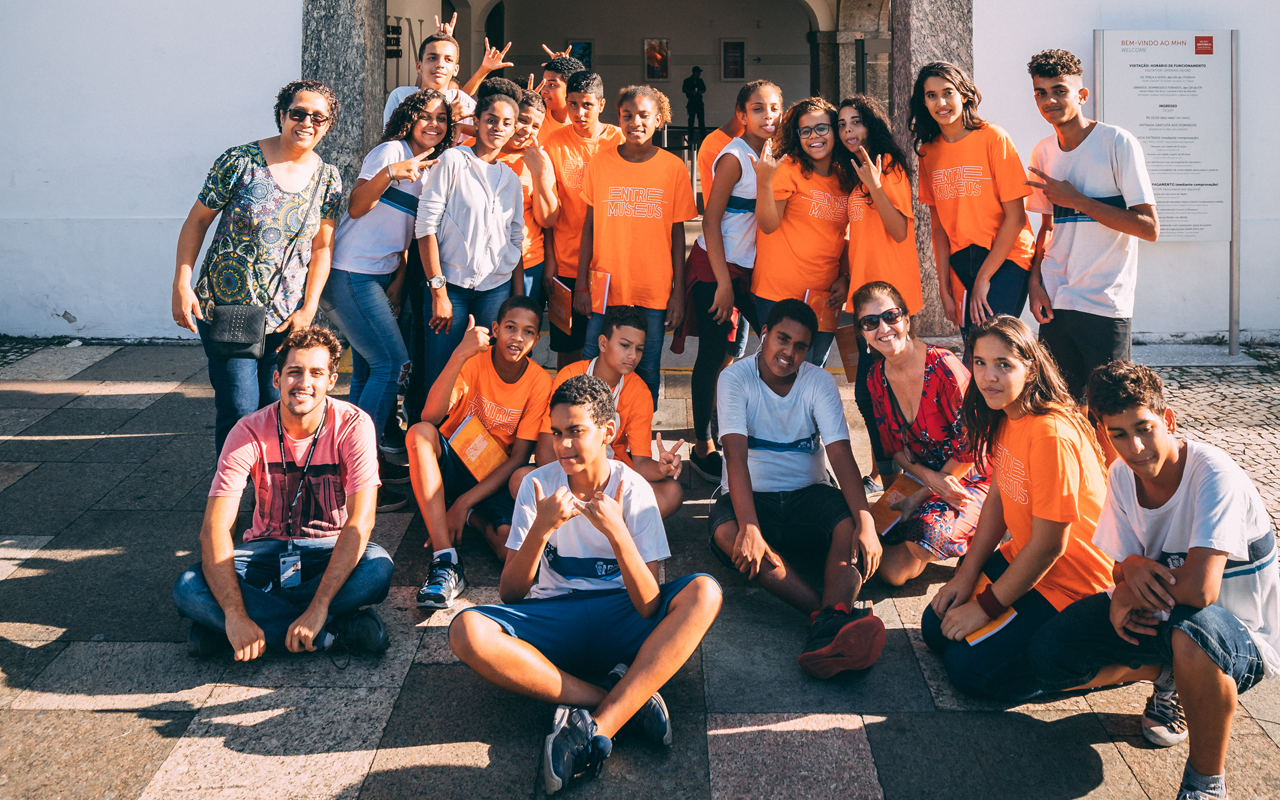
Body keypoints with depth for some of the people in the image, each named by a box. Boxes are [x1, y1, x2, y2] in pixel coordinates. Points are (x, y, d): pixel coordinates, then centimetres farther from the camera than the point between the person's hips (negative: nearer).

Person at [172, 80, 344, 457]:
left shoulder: (328, 178, 5)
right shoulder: (241, 161, -7)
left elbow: (322, 247, 7)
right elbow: (197, 220, -1)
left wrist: (308, 309, -2)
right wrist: (181, 285, -7)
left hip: (287, 316, 3)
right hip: (225, 307, -3)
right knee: (239, 410, -6)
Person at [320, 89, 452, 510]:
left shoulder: (431, 168, 15)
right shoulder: (392, 151, -10)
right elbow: (356, 207, -18)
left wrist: (399, 278, 6)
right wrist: (388, 173, -34)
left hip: (379, 276, 9)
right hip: (349, 274, -9)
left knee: (369, 368, 12)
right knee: (392, 364, -13)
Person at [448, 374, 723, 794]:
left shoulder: (632, 489, -7)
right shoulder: (538, 485, -3)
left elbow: (649, 607, -15)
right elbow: (509, 594, -6)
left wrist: (616, 531, -28)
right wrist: (541, 529, -22)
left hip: (619, 622, -1)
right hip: (552, 624, 1)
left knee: (703, 593, -29)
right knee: (467, 632, -30)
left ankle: (596, 728, -35)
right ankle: (628, 702, -26)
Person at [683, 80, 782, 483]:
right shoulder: (734, 157, -13)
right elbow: (711, 220, -15)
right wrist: (723, 282, -16)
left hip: (755, 267, 7)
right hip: (715, 267, -7)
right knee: (713, 355, -2)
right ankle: (703, 447, 9)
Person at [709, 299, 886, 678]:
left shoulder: (819, 381, -2)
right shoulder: (735, 379, -8)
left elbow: (841, 454, -14)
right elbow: (736, 454, -21)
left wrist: (865, 522, -31)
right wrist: (749, 528, -36)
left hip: (808, 494, 2)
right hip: (751, 496, -2)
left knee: (850, 526, -30)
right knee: (727, 533, -35)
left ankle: (829, 629, -54)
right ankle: (836, 613, -47)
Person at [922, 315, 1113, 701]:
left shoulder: (1052, 434, -30)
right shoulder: (1005, 418, -1)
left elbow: (1049, 545, -26)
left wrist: (986, 605, -17)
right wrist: (966, 576, 1)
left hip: (1070, 583, -9)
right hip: (1023, 559, 9)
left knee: (967, 666, -12)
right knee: (935, 626, 9)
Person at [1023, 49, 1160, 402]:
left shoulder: (1118, 143, -8)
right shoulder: (1043, 153, 9)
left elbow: (1149, 228, -13)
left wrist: (1076, 199, -13)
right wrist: (1035, 280, 3)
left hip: (1105, 306, -5)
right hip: (1053, 302, 5)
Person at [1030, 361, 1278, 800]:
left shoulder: (1214, 475, -27)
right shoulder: (1122, 474, -5)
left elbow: (1200, 588, -36)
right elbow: (1123, 563, 2)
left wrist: (1130, 590, -18)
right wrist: (1131, 571, -23)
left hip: (1243, 633, -7)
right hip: (1163, 613, 7)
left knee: (1190, 633, -43)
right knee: (1049, 657, -10)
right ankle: (1167, 676, 15)